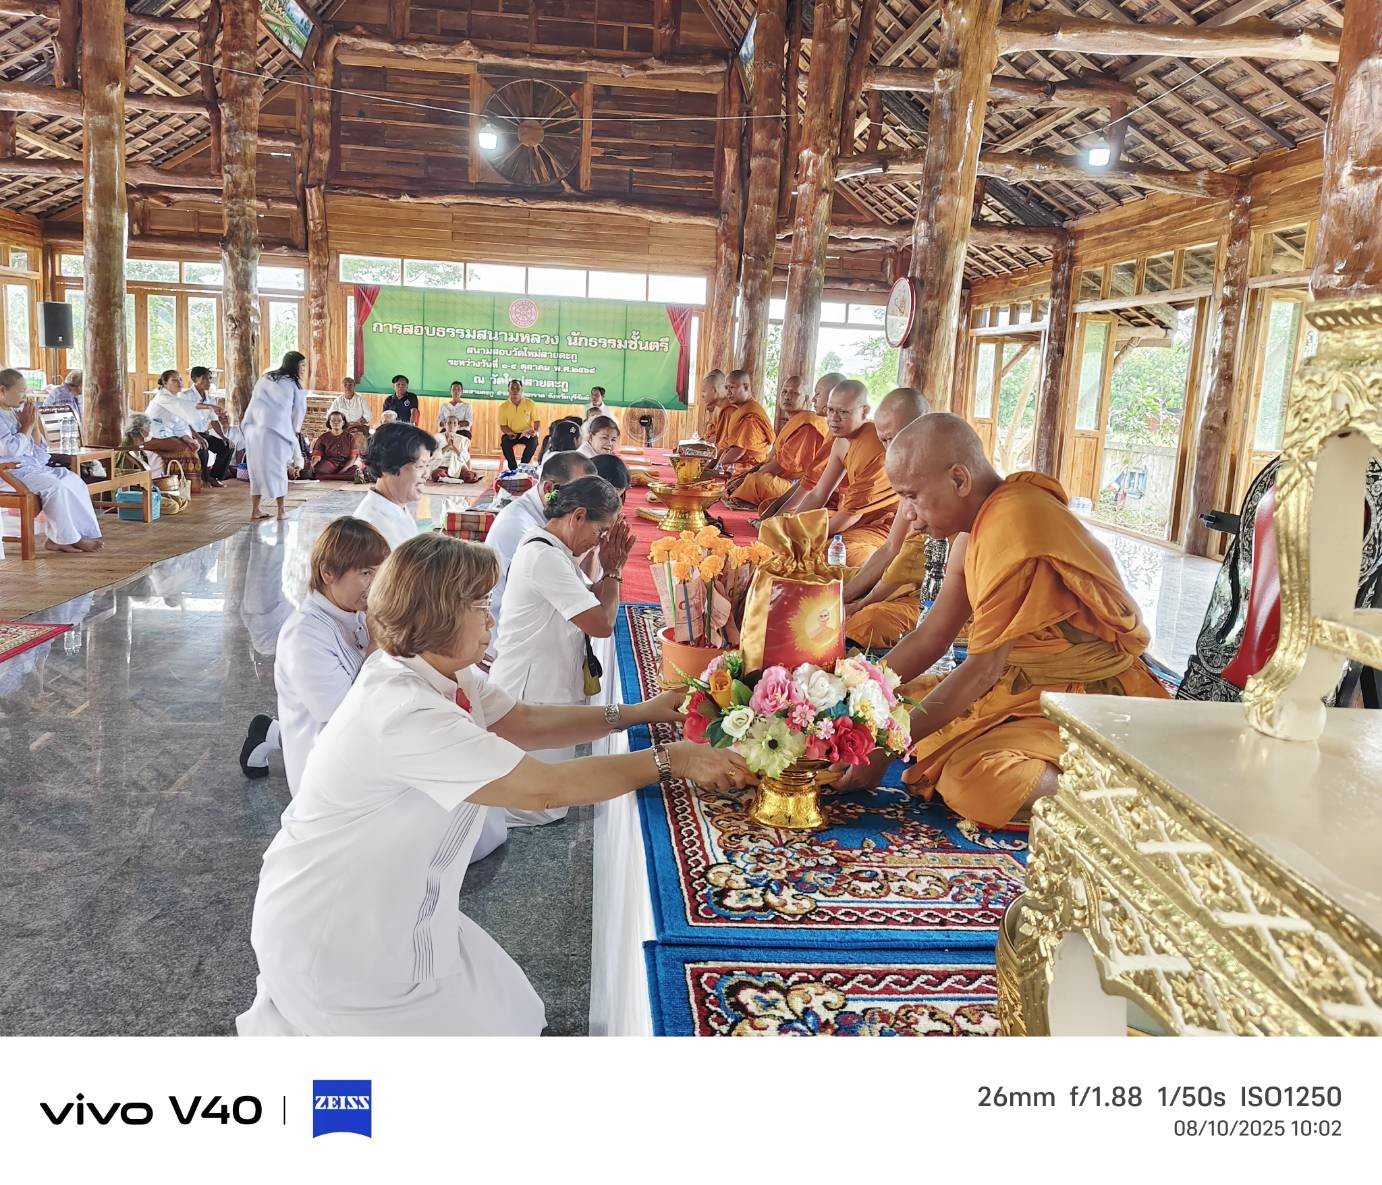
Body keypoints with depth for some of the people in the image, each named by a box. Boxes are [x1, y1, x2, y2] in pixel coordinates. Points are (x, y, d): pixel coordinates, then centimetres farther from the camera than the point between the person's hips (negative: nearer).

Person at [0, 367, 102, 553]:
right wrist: (27, 425, -10)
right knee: (56, 487, -27)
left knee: (74, 481, -4)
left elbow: (40, 453, 15)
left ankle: (56, 537, -9)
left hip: (35, 466, 9)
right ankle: (69, 537, -13)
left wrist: (35, 425, 1)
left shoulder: (17, 412, 16)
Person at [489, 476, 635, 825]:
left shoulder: (550, 549, 11)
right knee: (541, 811, -1)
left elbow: (588, 605, 14)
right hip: (532, 696, -11)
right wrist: (613, 571, -9)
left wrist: (610, 571, 0)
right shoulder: (545, 558, -22)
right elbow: (602, 624, -24)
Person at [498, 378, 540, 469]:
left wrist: (535, 431, -20)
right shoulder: (503, 407, 1)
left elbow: (536, 421, 2)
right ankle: (513, 467, -21)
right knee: (505, 442, -31)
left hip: (527, 434, 0)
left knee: (534, 440, -32)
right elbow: (503, 425, 2)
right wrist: (510, 433, -19)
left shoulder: (530, 404, -1)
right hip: (511, 435, 0)